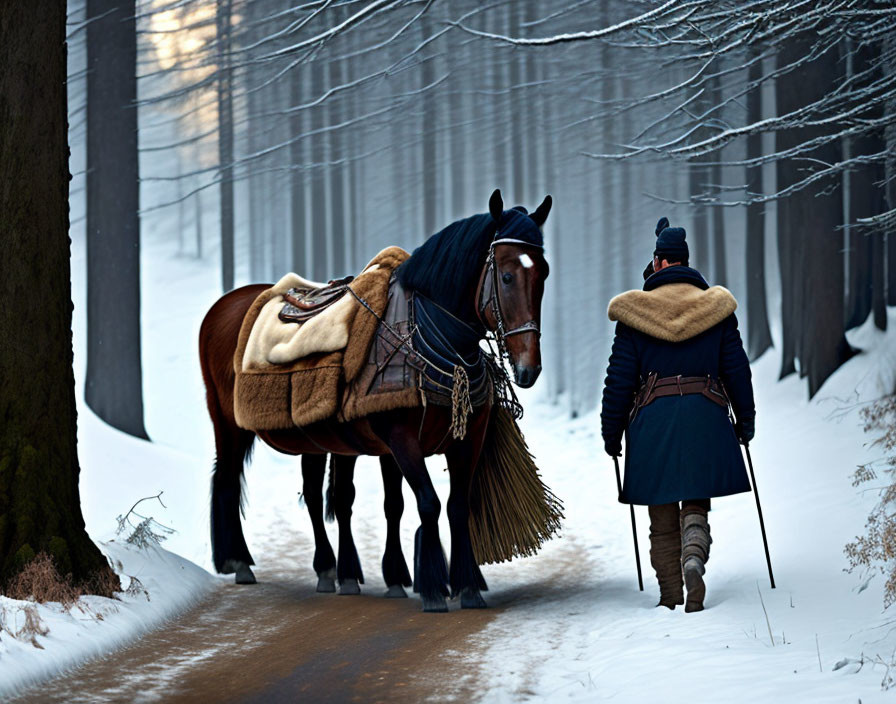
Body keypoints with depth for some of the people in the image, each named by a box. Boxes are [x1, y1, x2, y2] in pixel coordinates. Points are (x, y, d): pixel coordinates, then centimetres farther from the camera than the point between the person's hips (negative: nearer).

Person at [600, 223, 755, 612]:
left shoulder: (634, 311, 1)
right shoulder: (717, 309, 5)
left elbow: (619, 379, 1)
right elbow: (737, 369, 8)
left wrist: (611, 433, 9)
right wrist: (746, 420, 19)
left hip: (652, 418, -1)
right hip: (706, 418, 1)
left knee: (662, 519, 8)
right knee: (696, 504, 5)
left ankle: (671, 595, 7)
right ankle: (694, 559, -24)